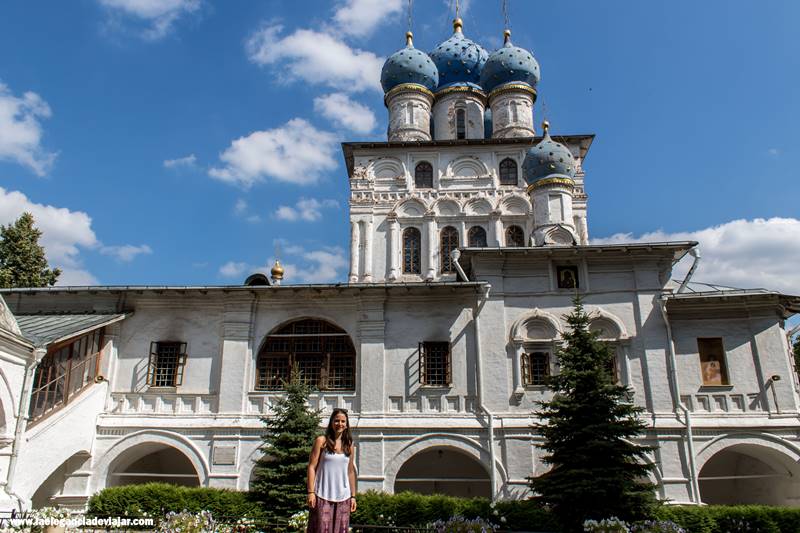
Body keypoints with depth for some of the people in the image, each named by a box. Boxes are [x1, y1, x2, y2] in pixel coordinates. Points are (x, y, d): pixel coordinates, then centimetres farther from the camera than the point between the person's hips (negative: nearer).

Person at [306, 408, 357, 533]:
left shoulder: (349, 444, 10)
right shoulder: (321, 441, -2)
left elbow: (351, 472, 13)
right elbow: (312, 467, -3)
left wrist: (353, 496, 10)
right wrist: (311, 492, -11)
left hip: (343, 496, 4)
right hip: (323, 495, -4)